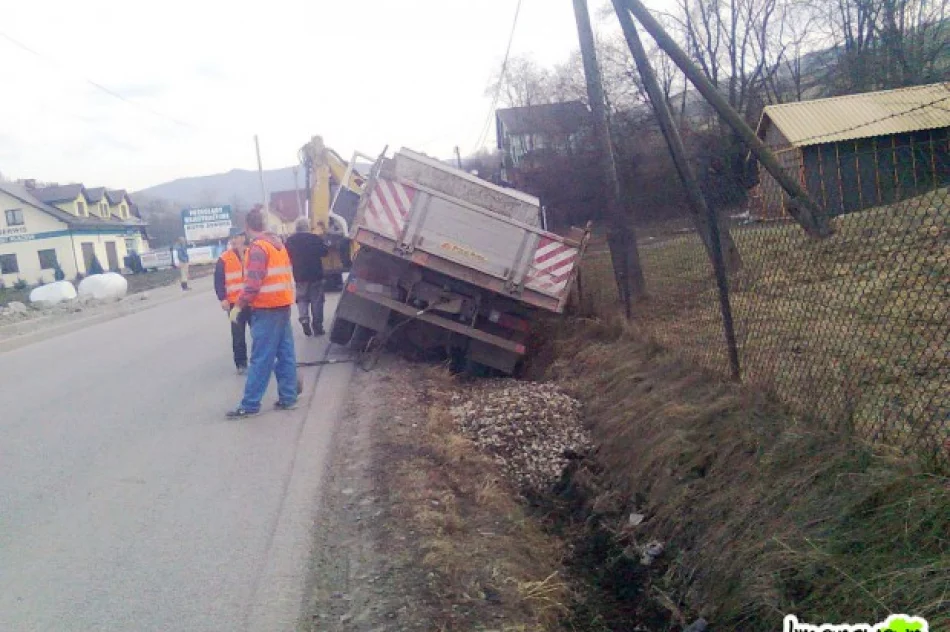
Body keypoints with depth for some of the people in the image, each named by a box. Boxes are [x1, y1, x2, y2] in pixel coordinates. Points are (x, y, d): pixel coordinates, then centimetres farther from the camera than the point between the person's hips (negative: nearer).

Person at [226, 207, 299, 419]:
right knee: (285, 353, 9)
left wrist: (240, 305, -15)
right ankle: (288, 397, 13)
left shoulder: (257, 247, -13)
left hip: (266, 308, -9)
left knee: (261, 358, -6)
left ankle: (250, 405, -2)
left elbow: (254, 281, -20)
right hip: (283, 304, 9)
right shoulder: (278, 243, 14)